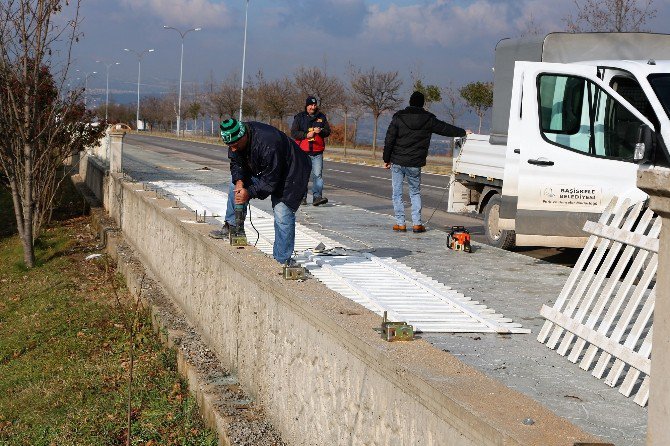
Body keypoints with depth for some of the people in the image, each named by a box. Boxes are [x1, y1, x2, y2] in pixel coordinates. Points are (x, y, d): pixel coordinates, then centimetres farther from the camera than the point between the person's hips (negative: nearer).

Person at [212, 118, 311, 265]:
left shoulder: (267, 143, -39)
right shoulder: (235, 138, -14)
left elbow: (270, 180, -32)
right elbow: (236, 163, -2)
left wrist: (250, 193, -32)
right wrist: (239, 181, -20)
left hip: (289, 174, -8)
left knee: (282, 214, -15)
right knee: (235, 182, 4)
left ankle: (282, 260, -8)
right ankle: (232, 226, 13)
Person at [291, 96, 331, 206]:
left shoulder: (321, 117, 11)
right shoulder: (299, 117, 4)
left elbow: (328, 131, 12)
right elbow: (293, 133, -1)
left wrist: (320, 131, -9)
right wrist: (306, 135, -14)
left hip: (317, 152, 1)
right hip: (303, 152, -1)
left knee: (318, 175, -9)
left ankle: (317, 197, -15)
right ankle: (302, 197, 16)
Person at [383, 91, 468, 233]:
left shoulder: (398, 117, -3)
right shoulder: (428, 119, 0)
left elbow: (389, 140, -4)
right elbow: (446, 128, 10)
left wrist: (386, 159, 4)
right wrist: (463, 132, 25)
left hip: (397, 162, -1)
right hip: (415, 164, 1)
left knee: (397, 193, 7)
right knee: (415, 192, 14)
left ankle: (400, 224, 5)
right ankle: (417, 223, 7)